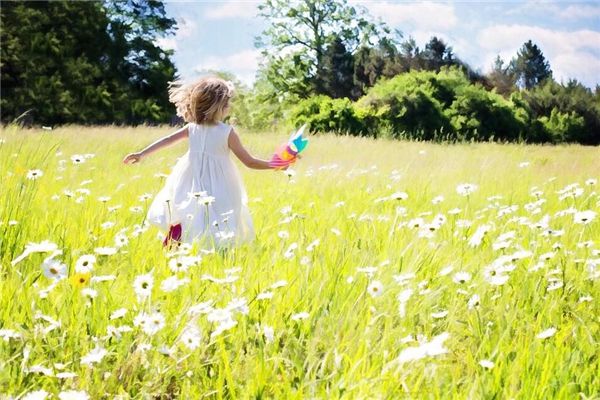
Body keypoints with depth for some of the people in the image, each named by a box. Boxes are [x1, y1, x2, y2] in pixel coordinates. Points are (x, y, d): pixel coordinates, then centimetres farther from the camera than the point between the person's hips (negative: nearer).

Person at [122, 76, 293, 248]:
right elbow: (249, 162, -6)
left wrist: (141, 154, 18)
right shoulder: (228, 132, -11)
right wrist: (274, 165, 5)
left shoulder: (192, 128, 0)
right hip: (218, 190, -4)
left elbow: (166, 140, 8)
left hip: (191, 188, 5)